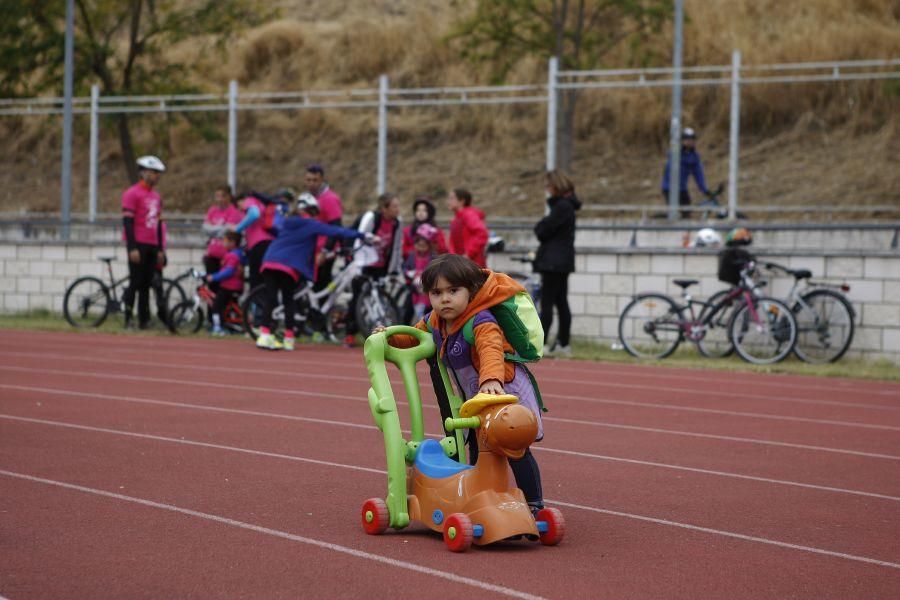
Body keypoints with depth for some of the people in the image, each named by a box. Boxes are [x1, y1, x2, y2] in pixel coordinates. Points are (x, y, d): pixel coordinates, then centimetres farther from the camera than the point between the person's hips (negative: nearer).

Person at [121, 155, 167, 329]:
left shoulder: (156, 196, 17)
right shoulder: (132, 193, -7)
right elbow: (127, 222, -12)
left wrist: (160, 249, 17)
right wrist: (132, 248, -18)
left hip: (152, 247, 7)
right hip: (138, 245, -7)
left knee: (146, 285, 7)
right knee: (135, 283, -6)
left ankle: (144, 320, 10)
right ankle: (127, 318, 0)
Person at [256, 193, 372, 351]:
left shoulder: (288, 222, 21)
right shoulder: (313, 225, 4)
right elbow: (337, 232, -2)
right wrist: (364, 236, -3)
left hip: (269, 262, 4)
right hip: (289, 266, -4)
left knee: (270, 299, 4)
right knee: (288, 300, 9)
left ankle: (264, 335, -8)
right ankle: (288, 338, 6)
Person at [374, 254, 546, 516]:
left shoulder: (481, 322, -32)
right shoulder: (434, 322, -5)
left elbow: (491, 349, -52)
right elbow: (414, 337, 16)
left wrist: (491, 380, -71)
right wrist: (391, 336, -4)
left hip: (506, 390, -8)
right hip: (475, 398, 8)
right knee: (477, 450, 17)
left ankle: (534, 504, 11)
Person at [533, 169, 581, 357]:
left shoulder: (562, 206, -16)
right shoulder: (563, 204, 16)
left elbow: (544, 231, -17)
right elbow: (543, 231, 18)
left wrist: (538, 227, 1)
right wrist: (541, 227, 0)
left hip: (554, 262, -10)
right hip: (561, 262, 10)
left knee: (546, 303, -10)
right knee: (561, 303, 10)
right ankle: (563, 344, 13)